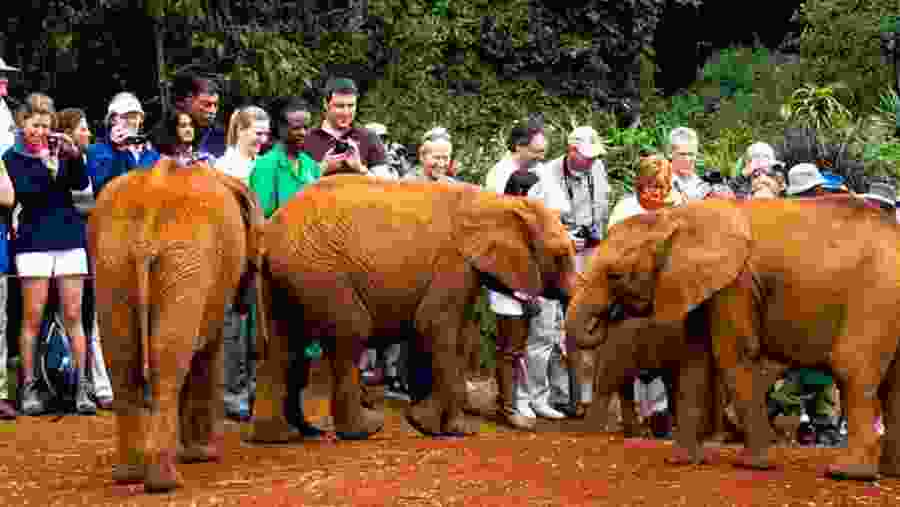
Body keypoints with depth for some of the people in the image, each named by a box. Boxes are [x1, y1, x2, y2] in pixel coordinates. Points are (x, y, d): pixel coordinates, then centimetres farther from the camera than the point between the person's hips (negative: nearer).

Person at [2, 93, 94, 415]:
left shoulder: (59, 150, 13)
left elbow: (80, 184, 0)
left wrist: (75, 156, -15)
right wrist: (46, 168, -23)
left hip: (69, 237, 2)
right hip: (34, 240, -2)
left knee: (73, 316, 1)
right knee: (33, 317, -2)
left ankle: (82, 388, 2)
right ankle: (29, 388, 4)